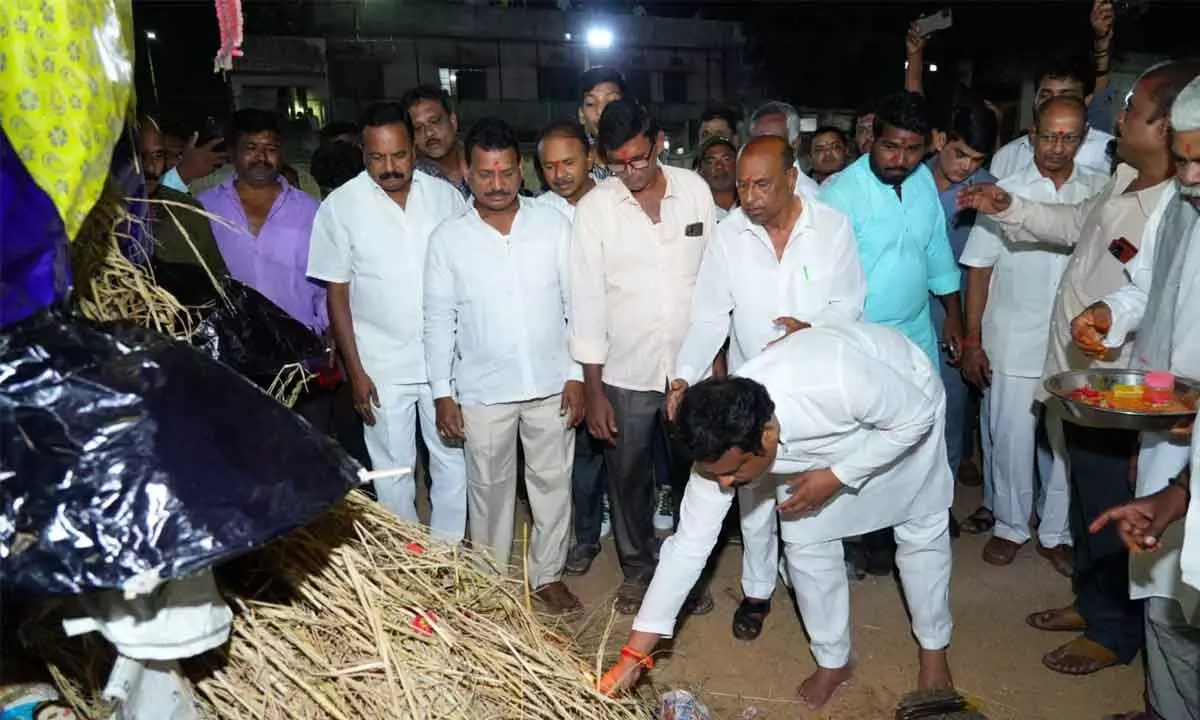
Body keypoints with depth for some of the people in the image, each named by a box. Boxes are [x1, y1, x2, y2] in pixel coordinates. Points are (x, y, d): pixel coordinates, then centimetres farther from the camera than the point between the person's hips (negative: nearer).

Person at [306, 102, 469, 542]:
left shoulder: (446, 195, -1)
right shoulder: (341, 206, -6)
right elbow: (337, 295, -3)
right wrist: (355, 371, -5)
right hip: (383, 367, -2)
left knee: (453, 462, 12)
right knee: (393, 471, 11)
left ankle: (449, 554, 31)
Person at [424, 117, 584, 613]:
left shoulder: (553, 225, -4)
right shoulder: (447, 238, -4)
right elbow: (439, 320, -1)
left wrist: (576, 375, -3)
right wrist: (442, 392, -4)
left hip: (551, 384, 1)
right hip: (482, 390, 0)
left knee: (552, 482, 13)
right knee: (489, 488, 13)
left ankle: (547, 575, 31)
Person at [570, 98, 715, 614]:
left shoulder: (695, 190, -4)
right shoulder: (595, 207, -9)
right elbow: (587, 301, -8)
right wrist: (593, 390, -8)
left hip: (692, 366, 1)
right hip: (626, 373, -1)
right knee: (628, 478, 13)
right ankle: (637, 568, 36)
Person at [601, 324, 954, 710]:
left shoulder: (839, 384, -48)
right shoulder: (720, 447, -31)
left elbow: (917, 418, -27)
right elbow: (689, 545, -23)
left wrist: (836, 477, -32)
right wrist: (634, 652, -23)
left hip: (905, 406, -2)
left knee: (921, 531, 8)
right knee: (805, 543, -2)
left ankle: (933, 647, 33)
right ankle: (833, 660, 22)